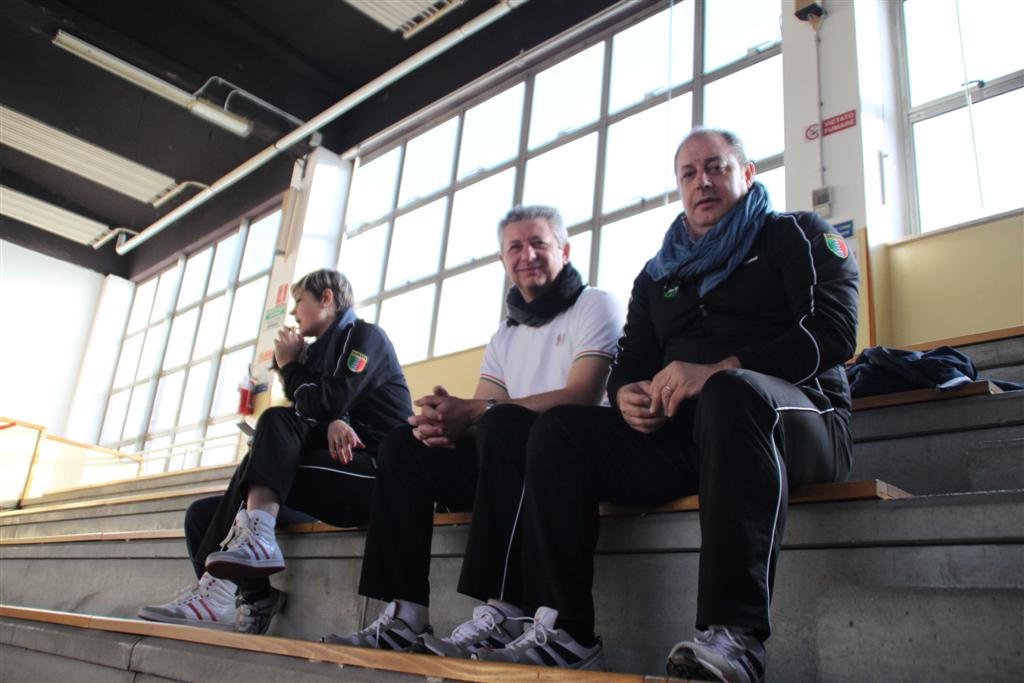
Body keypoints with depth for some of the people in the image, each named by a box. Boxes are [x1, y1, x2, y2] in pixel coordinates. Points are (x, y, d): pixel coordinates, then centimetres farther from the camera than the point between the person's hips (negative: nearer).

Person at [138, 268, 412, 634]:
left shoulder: (365, 337, 1)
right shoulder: (319, 351, 24)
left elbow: (327, 404, -14)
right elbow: (317, 416, 7)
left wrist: (290, 366, 3)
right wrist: (333, 423, -18)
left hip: (378, 470, -8)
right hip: (339, 474, 8)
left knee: (277, 421, -29)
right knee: (202, 514, -2)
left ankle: (254, 535, -41)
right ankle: (254, 605, -22)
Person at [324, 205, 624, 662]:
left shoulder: (594, 305, 1)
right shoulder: (505, 337, 21)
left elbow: (581, 396, -16)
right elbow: (474, 416, 12)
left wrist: (474, 411, -23)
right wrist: (442, 420, -15)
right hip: (511, 457, 7)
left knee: (503, 425, -35)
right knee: (404, 446, -5)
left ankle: (501, 615, -36)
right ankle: (405, 616, -12)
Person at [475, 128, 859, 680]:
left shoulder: (798, 236, 9)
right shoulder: (658, 273, 24)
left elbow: (833, 331, -8)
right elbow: (629, 363, 19)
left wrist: (718, 370, -23)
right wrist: (627, 395, -9)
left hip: (798, 418, -5)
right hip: (678, 433, 5)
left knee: (732, 393, -39)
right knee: (560, 429, -12)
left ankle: (735, 634, -42)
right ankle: (561, 627, -17)